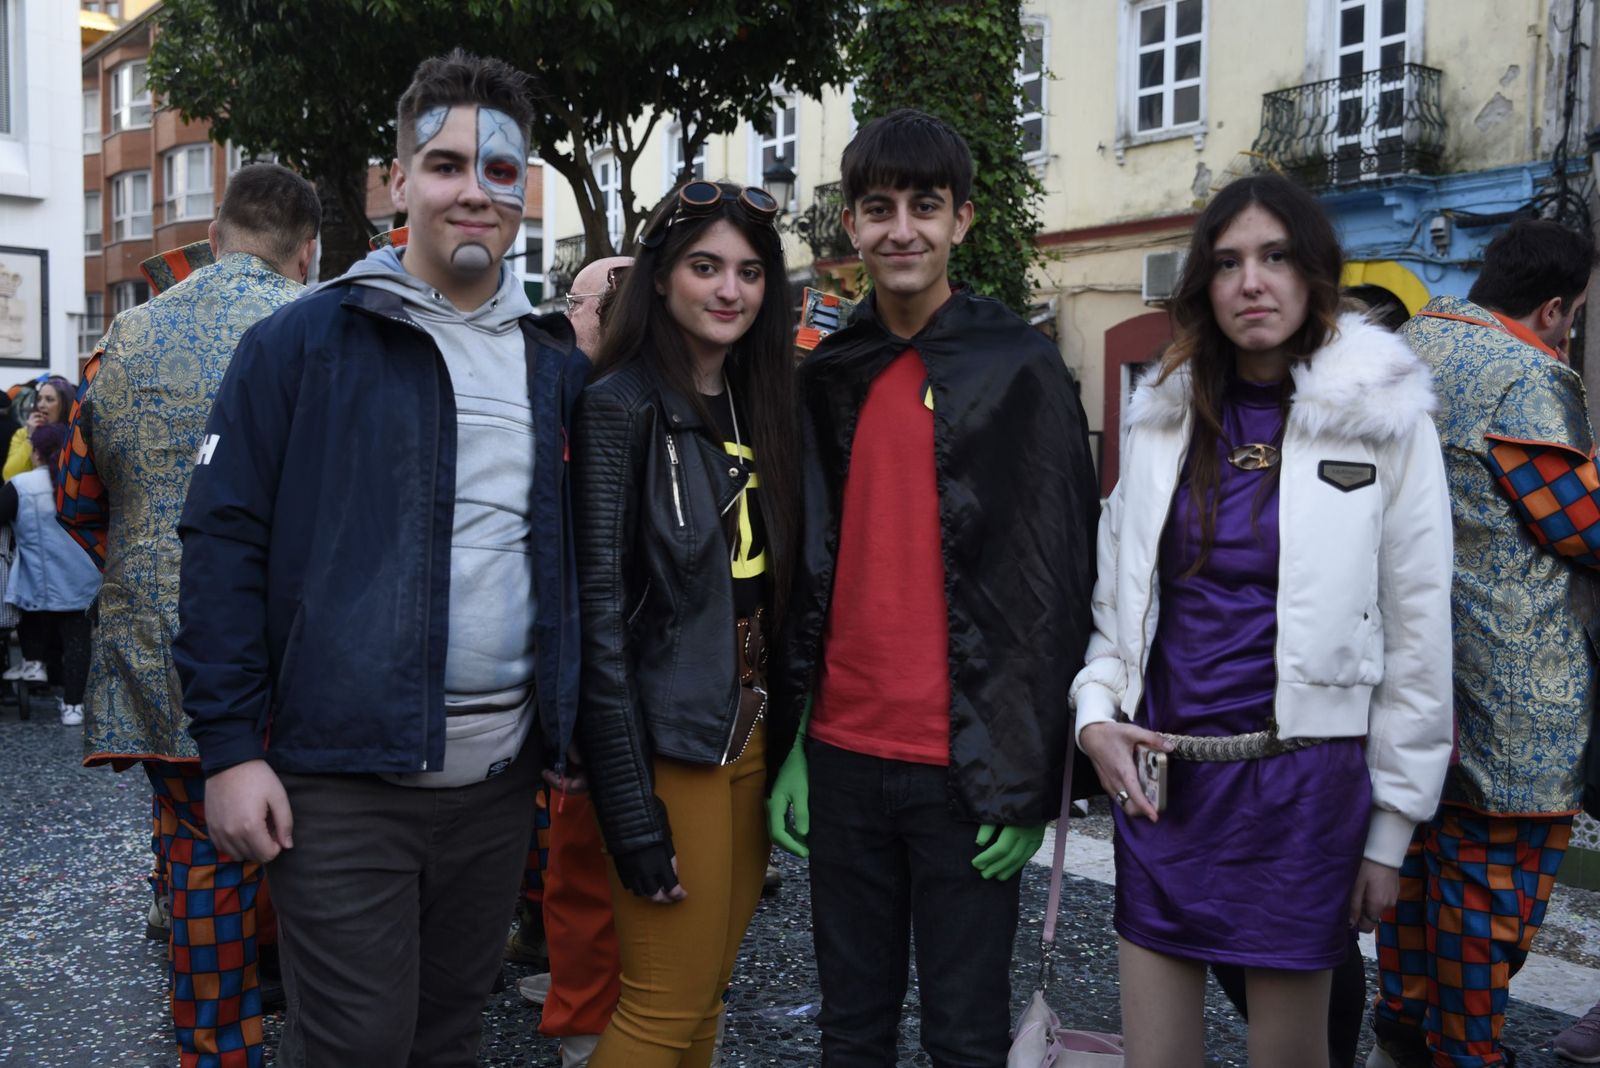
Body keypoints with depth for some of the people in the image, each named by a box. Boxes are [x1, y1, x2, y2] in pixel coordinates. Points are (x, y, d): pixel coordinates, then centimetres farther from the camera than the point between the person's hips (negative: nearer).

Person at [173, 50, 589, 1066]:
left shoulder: (557, 364, 8)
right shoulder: (303, 343, -5)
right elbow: (224, 543, -6)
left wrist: (576, 733, 10)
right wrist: (230, 747, -10)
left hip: (502, 777, 4)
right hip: (342, 777, -4)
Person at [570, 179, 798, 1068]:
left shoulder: (755, 405, 11)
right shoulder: (622, 407, -11)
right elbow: (598, 610, -15)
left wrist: (783, 749, 9)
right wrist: (631, 809, -18)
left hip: (751, 738, 7)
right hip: (671, 746, -7)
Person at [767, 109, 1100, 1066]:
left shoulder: (1022, 369, -5)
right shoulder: (826, 377, 9)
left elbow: (1057, 583, -7)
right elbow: (808, 570, 11)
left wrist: (1030, 778, -10)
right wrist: (791, 741, 7)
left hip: (966, 768, -4)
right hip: (843, 754, 4)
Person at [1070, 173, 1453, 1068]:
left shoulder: (1384, 420, -5)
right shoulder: (1166, 417, 6)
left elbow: (1418, 633, -4)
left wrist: (1391, 829, -4)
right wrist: (1096, 714, -5)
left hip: (1300, 784, -3)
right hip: (1157, 773, 3)